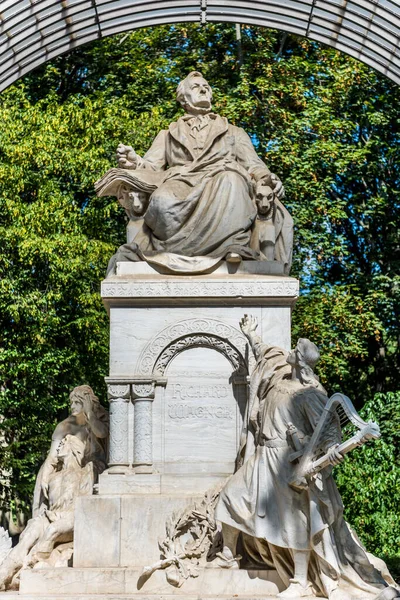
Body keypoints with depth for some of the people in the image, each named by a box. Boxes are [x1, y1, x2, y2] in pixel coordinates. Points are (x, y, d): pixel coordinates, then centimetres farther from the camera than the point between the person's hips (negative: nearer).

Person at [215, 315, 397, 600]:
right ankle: (229, 556, 28)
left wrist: (331, 446, -43)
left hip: (290, 463, -8)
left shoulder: (308, 392, -16)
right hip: (262, 460, 8)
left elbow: (328, 423, -24)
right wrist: (251, 335, 41)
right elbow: (264, 352, 28)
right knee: (232, 498, 9)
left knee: (294, 521, -4)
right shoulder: (276, 375, 6)